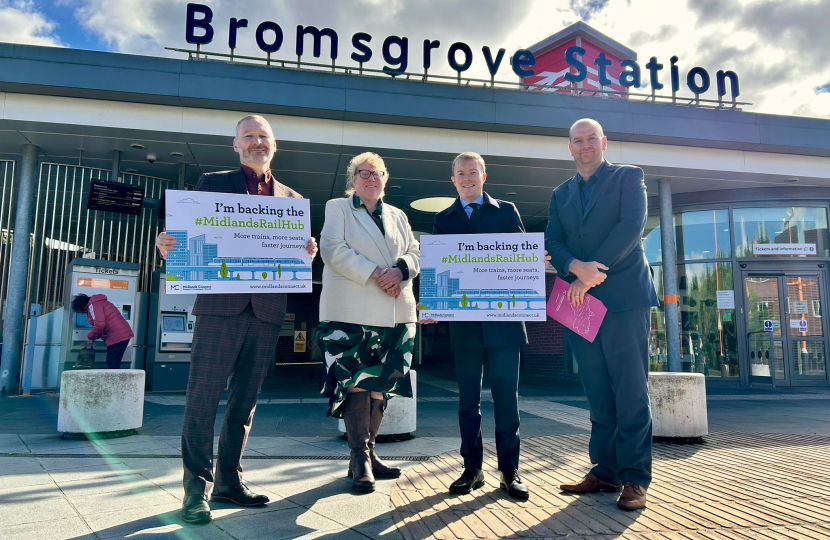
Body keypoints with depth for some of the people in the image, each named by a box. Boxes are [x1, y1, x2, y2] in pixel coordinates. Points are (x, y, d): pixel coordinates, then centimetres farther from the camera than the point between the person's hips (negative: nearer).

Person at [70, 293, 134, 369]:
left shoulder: (93, 305, -6)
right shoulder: (98, 302, 24)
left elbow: (100, 324, -19)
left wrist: (90, 337, -3)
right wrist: (94, 337, 23)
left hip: (117, 336, -10)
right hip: (124, 334, 10)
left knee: (112, 365, -4)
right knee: (113, 364, 15)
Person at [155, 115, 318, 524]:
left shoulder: (292, 199, 16)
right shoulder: (212, 183, 11)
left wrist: (307, 255, -9)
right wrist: (169, 246, -17)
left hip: (267, 310, 3)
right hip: (221, 305, -2)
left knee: (245, 398, 8)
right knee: (203, 395, -3)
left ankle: (229, 480, 19)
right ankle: (197, 487, 7)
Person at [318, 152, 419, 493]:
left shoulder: (398, 216, 22)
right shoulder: (337, 208, 9)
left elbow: (415, 253, 14)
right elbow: (333, 250, -7)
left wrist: (401, 269, -10)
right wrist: (376, 274, -15)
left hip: (395, 314, 5)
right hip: (351, 311, -4)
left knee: (379, 385, 6)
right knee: (355, 384, -7)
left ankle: (367, 453, 17)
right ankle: (360, 458, 1)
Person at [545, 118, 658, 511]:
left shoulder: (628, 177, 7)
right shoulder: (560, 194, 20)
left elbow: (632, 225, -9)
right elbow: (552, 241, 8)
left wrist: (592, 274, -14)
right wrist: (575, 268, -14)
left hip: (622, 297, -4)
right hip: (580, 300, 5)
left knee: (630, 391, -4)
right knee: (598, 394, 8)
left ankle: (634, 478, 4)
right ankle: (605, 472, 16)